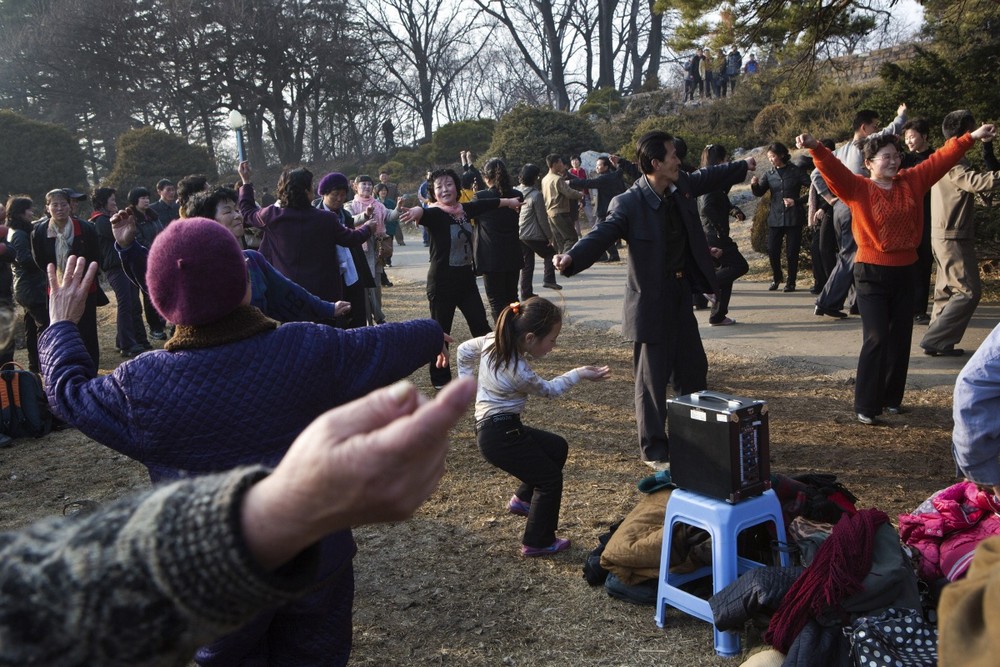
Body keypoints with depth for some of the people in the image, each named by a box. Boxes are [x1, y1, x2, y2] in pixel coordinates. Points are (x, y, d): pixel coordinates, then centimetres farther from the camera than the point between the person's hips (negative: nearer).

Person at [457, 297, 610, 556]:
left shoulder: (492, 340, -4)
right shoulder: (519, 373, -26)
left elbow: (464, 350, 12)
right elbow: (548, 390, -7)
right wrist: (579, 374, 2)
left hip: (493, 426, 9)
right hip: (500, 436, -9)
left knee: (557, 447, 20)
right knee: (551, 479, 2)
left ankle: (523, 498, 31)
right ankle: (538, 542, 15)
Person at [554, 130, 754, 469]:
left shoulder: (682, 186, 1)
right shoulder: (628, 204, -20)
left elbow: (709, 177, 21)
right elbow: (602, 234, -31)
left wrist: (743, 166, 38)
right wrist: (572, 257, -51)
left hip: (681, 296, 8)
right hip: (651, 303, -8)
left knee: (694, 370, 21)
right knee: (652, 380, 2)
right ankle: (655, 451, 17)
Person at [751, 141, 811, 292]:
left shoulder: (796, 171, -2)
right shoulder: (769, 174, 8)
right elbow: (759, 192, 1)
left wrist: (797, 201, -11)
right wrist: (755, 185, -20)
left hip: (793, 218, -3)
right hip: (775, 218, 3)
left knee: (792, 252, 1)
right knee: (772, 250, 0)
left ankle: (791, 282, 15)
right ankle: (776, 278, 22)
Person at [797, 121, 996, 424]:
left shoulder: (911, 182, 7)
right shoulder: (858, 188, -8)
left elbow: (941, 159, 13)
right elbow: (833, 169, -23)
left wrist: (971, 137, 12)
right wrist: (815, 147, -41)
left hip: (904, 271, 6)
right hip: (871, 273, -5)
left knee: (901, 338, 10)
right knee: (876, 338, -9)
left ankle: (892, 398, 24)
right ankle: (866, 407, -2)